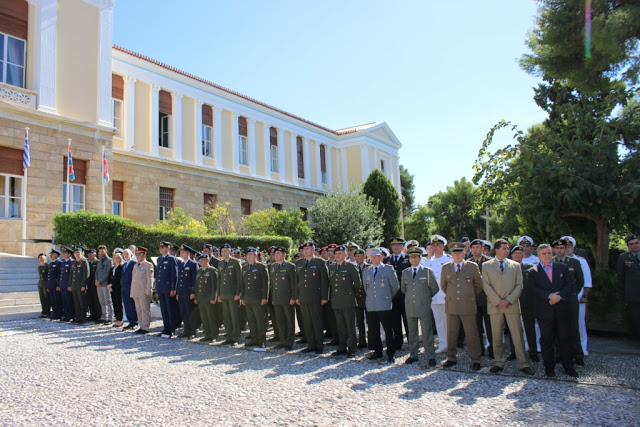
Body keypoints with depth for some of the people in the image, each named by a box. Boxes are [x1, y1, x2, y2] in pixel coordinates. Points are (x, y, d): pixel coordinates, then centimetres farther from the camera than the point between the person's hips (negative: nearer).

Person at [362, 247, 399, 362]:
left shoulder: (388, 269, 1)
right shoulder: (366, 271, 14)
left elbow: (395, 286, 5)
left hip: (384, 305, -4)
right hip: (371, 305, 4)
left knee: (388, 330, -1)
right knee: (373, 331, 7)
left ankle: (391, 353, 9)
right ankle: (377, 351, 20)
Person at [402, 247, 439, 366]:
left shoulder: (428, 271, -1)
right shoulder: (405, 272, 9)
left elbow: (435, 288, 5)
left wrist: (425, 297, 11)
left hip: (424, 307, -3)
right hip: (410, 306, 4)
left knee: (427, 332, -1)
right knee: (412, 332, 9)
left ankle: (431, 356, 8)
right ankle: (413, 355, 19)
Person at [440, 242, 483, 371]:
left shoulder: (472, 267, 2)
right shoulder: (446, 268, 7)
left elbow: (479, 284, 12)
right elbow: (443, 285, 20)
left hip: (468, 306, -2)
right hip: (451, 306, 2)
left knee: (472, 334, 1)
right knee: (451, 334, 7)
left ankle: (475, 360, 11)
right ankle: (451, 358, 19)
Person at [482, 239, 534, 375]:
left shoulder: (515, 265, 10)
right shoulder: (487, 266, 5)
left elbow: (519, 285, 5)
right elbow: (486, 286, -1)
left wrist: (508, 300, -8)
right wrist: (498, 301, -10)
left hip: (512, 305, 1)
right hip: (494, 306, 0)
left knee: (517, 335, 1)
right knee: (496, 337, 5)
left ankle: (523, 364, 9)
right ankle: (499, 363, 16)